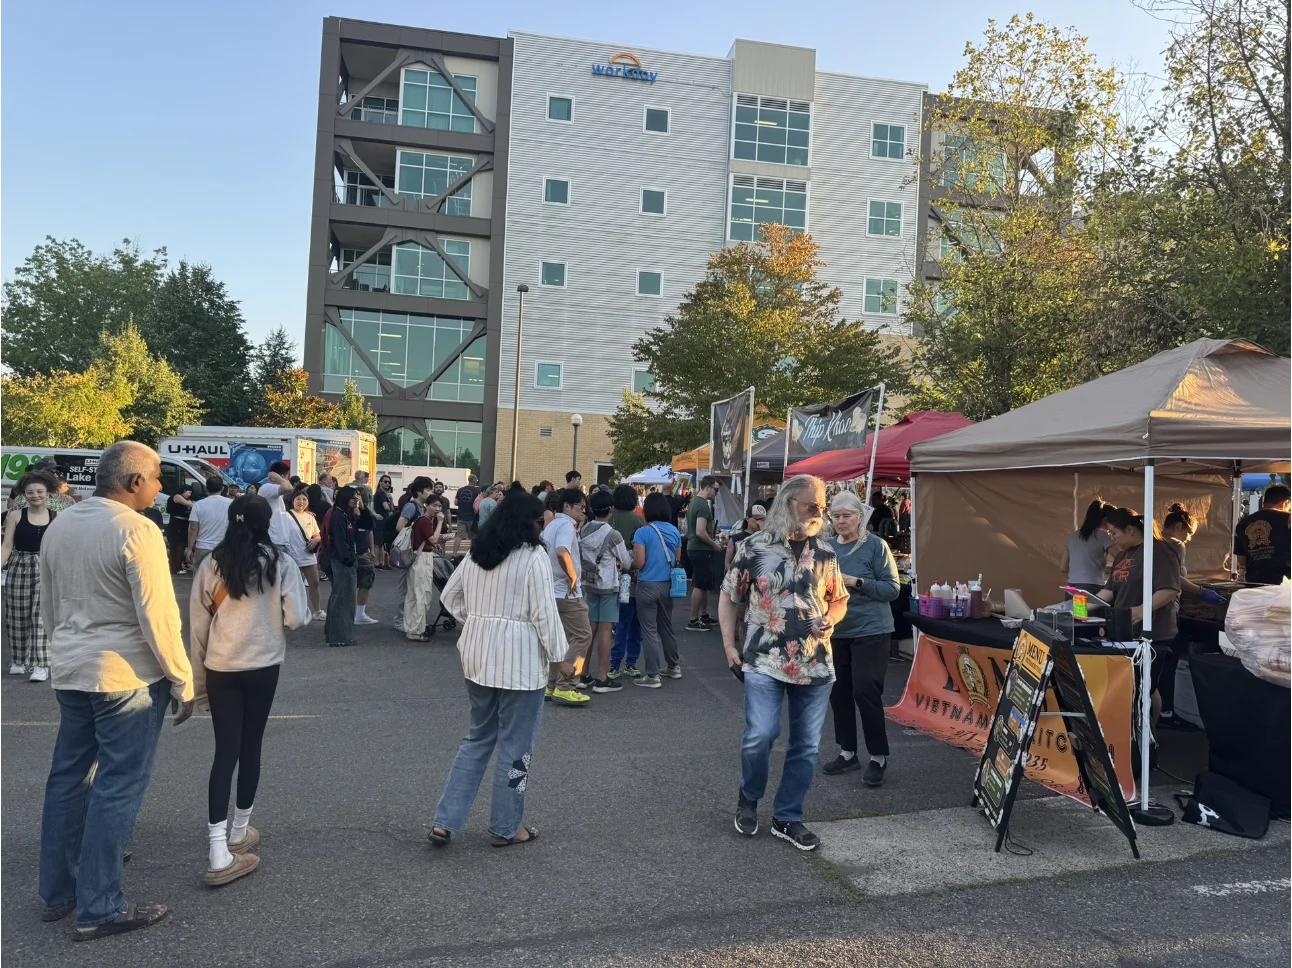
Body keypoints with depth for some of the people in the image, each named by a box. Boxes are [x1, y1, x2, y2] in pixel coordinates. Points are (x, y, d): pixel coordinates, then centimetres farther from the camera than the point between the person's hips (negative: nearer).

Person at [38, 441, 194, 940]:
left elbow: (48, 606, 16)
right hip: (126, 675, -8)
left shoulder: (59, 525, 8)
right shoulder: (136, 531, -17)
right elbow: (158, 617, -18)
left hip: (69, 672, 8)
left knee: (68, 777, 17)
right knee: (117, 788, 0)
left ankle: (57, 892, 29)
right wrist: (183, 682, -11)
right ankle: (99, 909, 8)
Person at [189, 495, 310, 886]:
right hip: (262, 667, -1)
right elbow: (297, 619, -7)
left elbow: (197, 626, 4)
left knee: (225, 752, 3)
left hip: (220, 669, 2)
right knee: (250, 748, 14)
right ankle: (239, 831, 30)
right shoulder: (281, 563, -7)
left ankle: (219, 853, -4)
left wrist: (197, 679, 13)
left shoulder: (211, 565, 0)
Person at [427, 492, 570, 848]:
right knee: (515, 745, 7)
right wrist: (560, 657, -7)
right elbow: (544, 613, -15)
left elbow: (450, 596, 14)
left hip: (478, 655, 7)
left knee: (478, 738, 18)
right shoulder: (534, 556, -13)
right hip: (519, 660, -7)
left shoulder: (477, 552, 9)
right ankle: (506, 828, 19)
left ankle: (444, 822, 15)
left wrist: (477, 620, 14)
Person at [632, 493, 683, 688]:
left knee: (649, 630, 1)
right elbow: (677, 560, 11)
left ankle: (652, 676, 4)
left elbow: (639, 563, -16)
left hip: (647, 586, -5)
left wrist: (630, 561, 5)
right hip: (667, 585, 5)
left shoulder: (643, 532, -13)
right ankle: (673, 666, 33)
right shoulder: (675, 532, 3)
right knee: (666, 627, 20)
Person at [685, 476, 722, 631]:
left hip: (694, 548, 10)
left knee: (703, 584, 18)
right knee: (700, 585, -5)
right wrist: (714, 545, -12)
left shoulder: (694, 502, 13)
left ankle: (704, 616, 28)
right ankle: (693, 621, 0)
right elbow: (700, 532, -26)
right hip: (701, 550, -10)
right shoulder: (703, 505, -19)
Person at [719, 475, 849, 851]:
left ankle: (787, 818, 25)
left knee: (807, 745, 8)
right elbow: (730, 597, 5)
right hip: (765, 661, -4)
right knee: (760, 734, -14)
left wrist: (830, 619, -3)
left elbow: (839, 599, 18)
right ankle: (748, 799, 16)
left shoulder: (825, 552, 7)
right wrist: (729, 644, -1)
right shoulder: (754, 547, -3)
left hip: (815, 664, 4)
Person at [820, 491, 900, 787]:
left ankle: (878, 757, 10)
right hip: (835, 630, 5)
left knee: (865, 691, -7)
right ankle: (848, 753, 25)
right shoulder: (826, 547, 6)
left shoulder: (876, 546, -7)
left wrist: (856, 582, -20)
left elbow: (892, 588, -9)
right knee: (838, 692, 9)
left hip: (870, 630, -5)